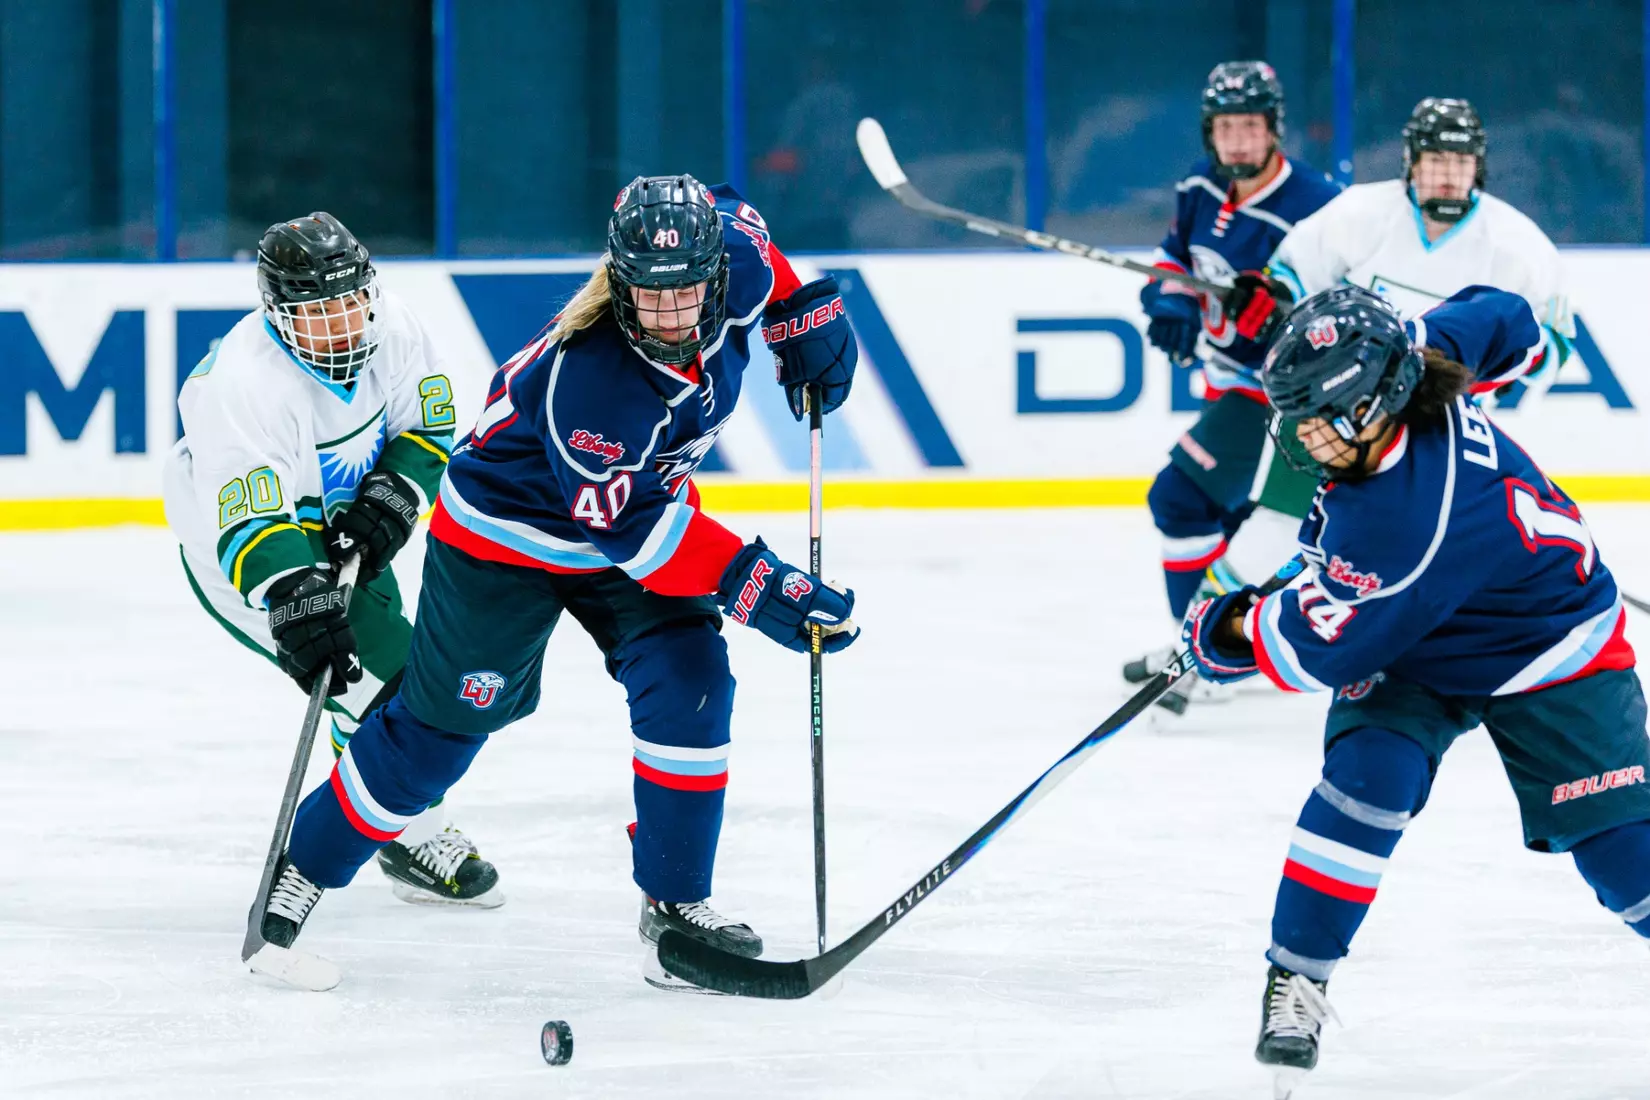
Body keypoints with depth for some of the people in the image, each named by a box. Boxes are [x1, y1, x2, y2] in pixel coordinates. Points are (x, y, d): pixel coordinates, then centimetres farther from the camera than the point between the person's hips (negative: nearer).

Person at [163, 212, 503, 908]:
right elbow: (250, 525, -44)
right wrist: (291, 601, -59)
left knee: (381, 634, 23)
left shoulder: (387, 325, -18)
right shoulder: (248, 385, -38)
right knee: (381, 672, -16)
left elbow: (429, 425, -3)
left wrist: (391, 500, -19)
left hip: (337, 524, 8)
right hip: (235, 545, -8)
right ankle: (416, 844, 2)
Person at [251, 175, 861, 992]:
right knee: (440, 724, 2)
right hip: (507, 534, -6)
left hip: (638, 498, 6)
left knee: (689, 686, -11)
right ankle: (305, 864, 22)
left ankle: (674, 901, 2)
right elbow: (632, 528, -37)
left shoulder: (733, 259, -22)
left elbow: (737, 220, 5)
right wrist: (753, 586, -40)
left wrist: (805, 315, 3)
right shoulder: (587, 379, -41)